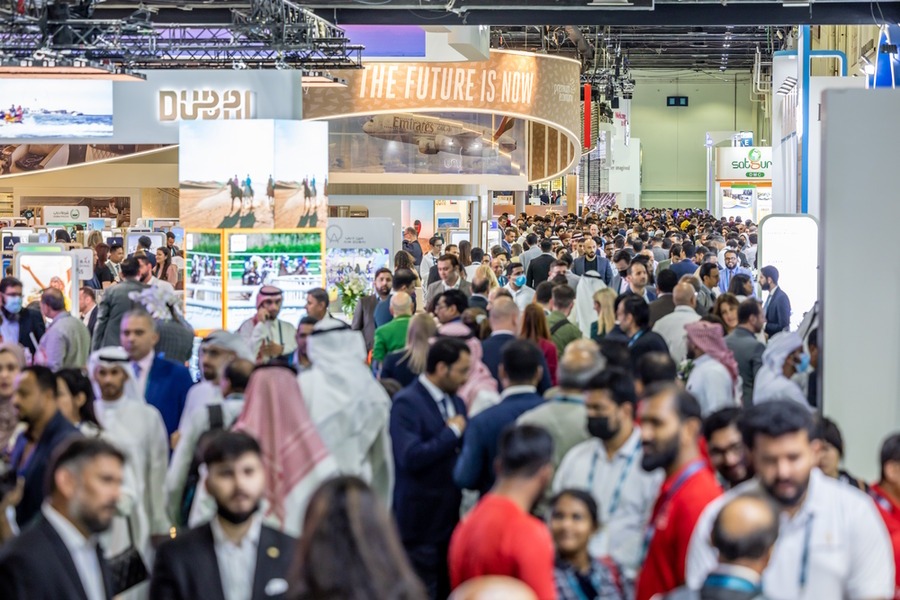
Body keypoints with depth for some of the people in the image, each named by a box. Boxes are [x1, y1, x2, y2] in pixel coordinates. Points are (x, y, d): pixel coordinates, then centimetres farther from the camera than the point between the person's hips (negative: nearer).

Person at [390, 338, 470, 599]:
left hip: (452, 517, 8)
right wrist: (452, 432, -18)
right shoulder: (406, 403, -14)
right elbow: (411, 457, -25)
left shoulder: (456, 402, 12)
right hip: (421, 520, -8)